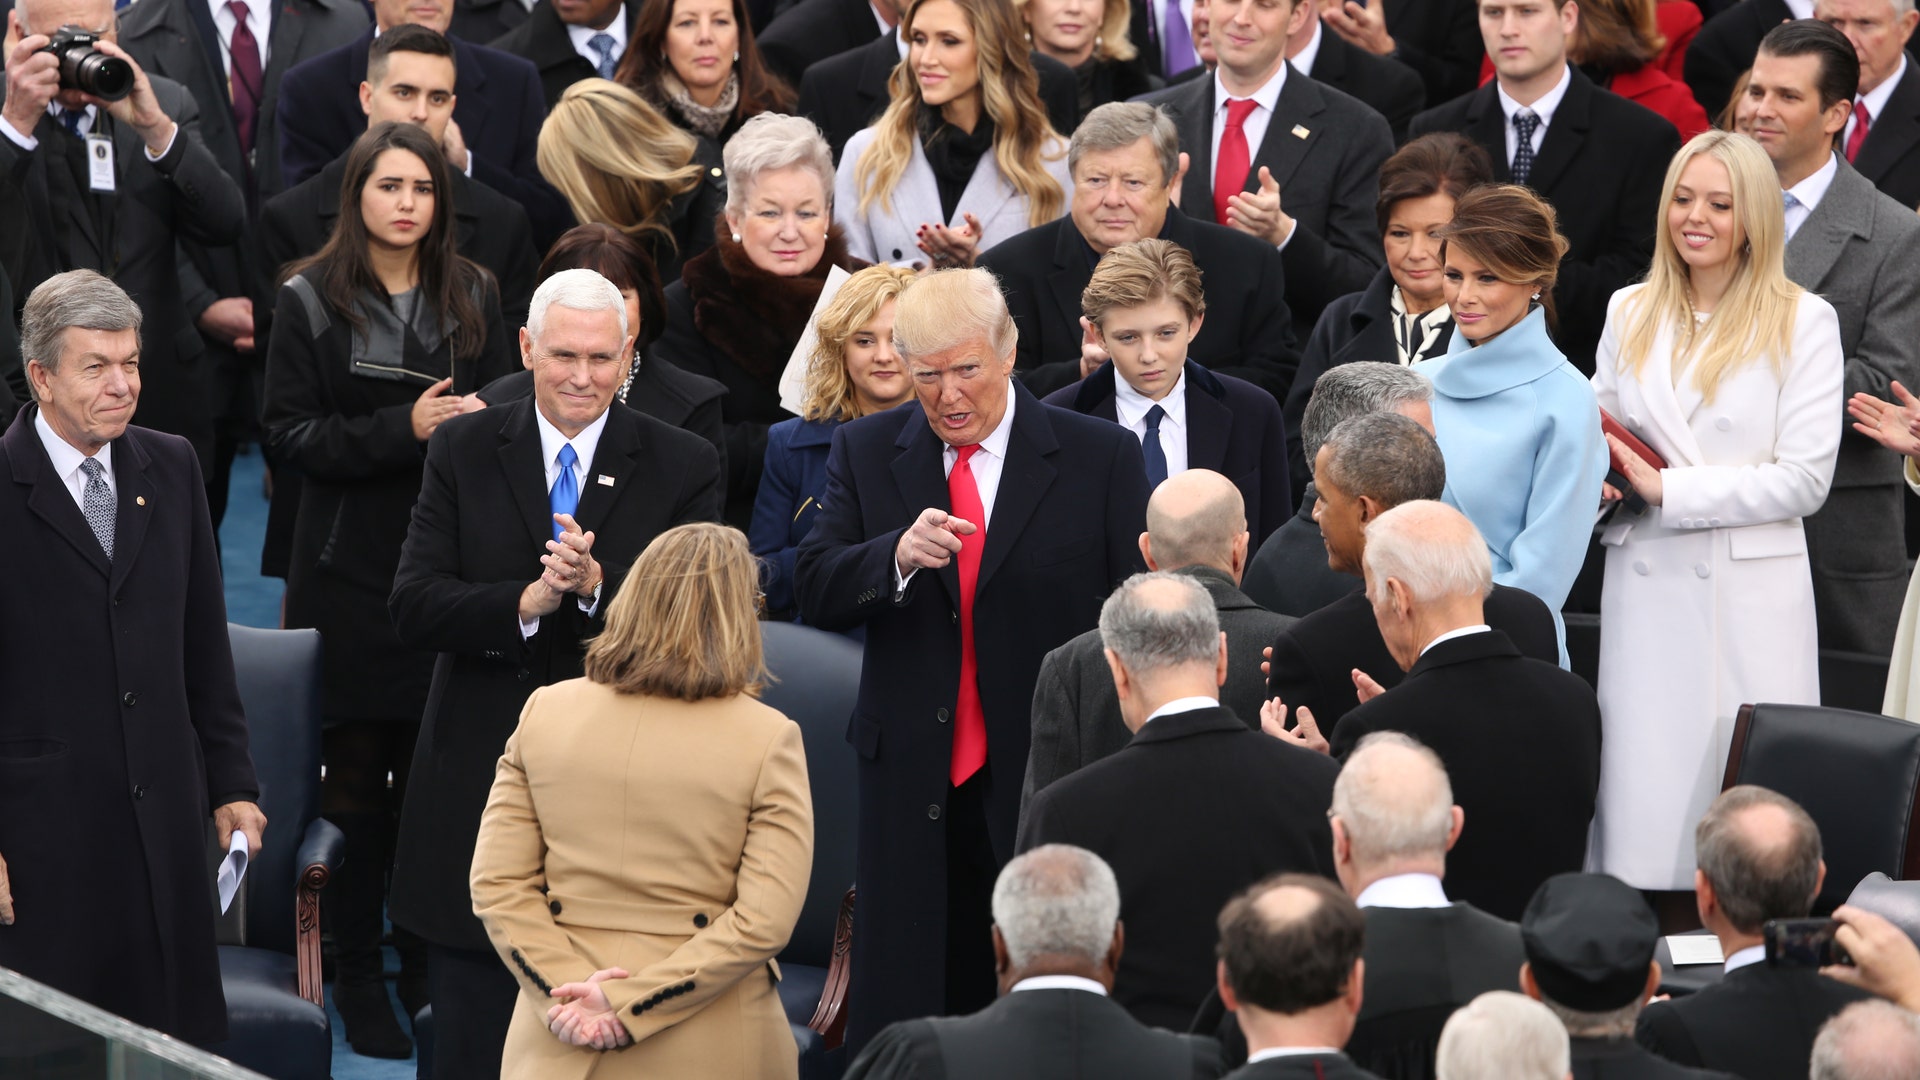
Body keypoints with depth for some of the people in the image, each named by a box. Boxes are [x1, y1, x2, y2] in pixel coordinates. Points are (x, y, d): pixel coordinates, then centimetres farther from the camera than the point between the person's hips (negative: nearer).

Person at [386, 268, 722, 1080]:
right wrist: (525, 603, -21)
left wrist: (598, 587, -24)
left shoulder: (684, 467, 1)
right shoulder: (462, 451, 4)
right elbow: (413, 609, -5)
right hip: (479, 792, 1)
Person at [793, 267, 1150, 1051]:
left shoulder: (1101, 457, -1)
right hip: (912, 781, 2)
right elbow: (814, 594, 0)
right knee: (899, 1006, 2)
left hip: (1054, 780, -2)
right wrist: (896, 556, -21)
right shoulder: (865, 452, 6)